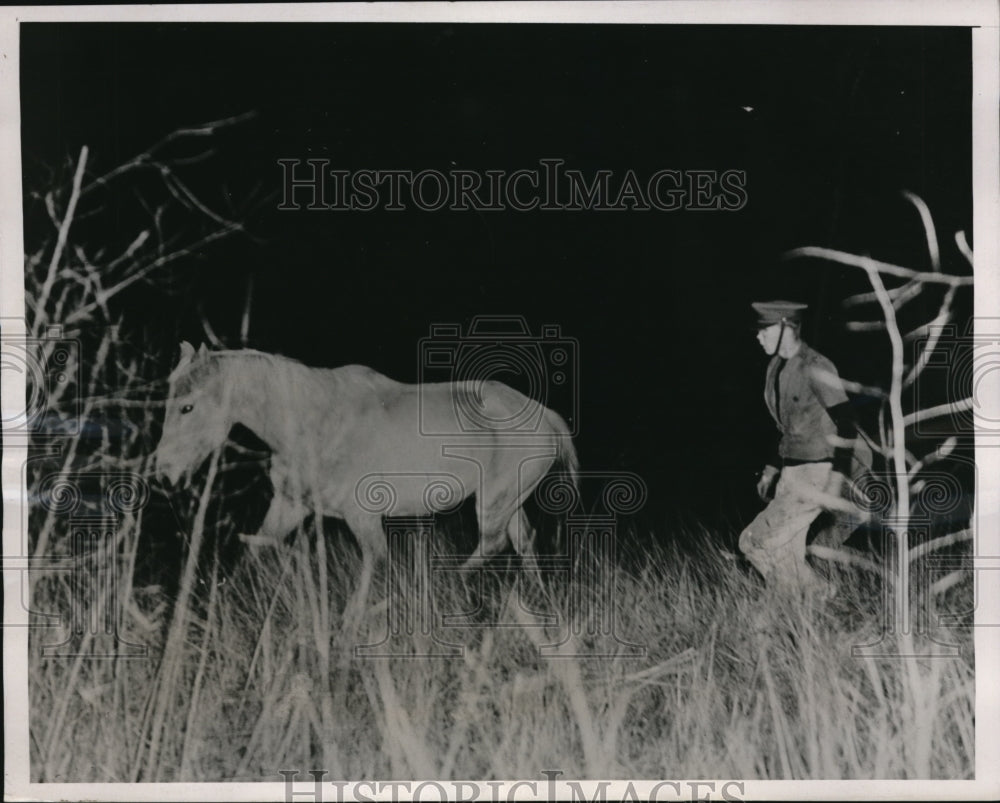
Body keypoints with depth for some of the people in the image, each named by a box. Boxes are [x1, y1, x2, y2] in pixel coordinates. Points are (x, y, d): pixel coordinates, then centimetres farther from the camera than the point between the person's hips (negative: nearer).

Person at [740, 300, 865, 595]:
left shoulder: (816, 368, -19)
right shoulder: (776, 366, 9)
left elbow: (846, 426, -22)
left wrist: (837, 484, -27)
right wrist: (771, 469, 20)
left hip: (818, 474, -9)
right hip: (793, 471, 9)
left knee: (757, 541, -12)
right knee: (785, 555, 6)